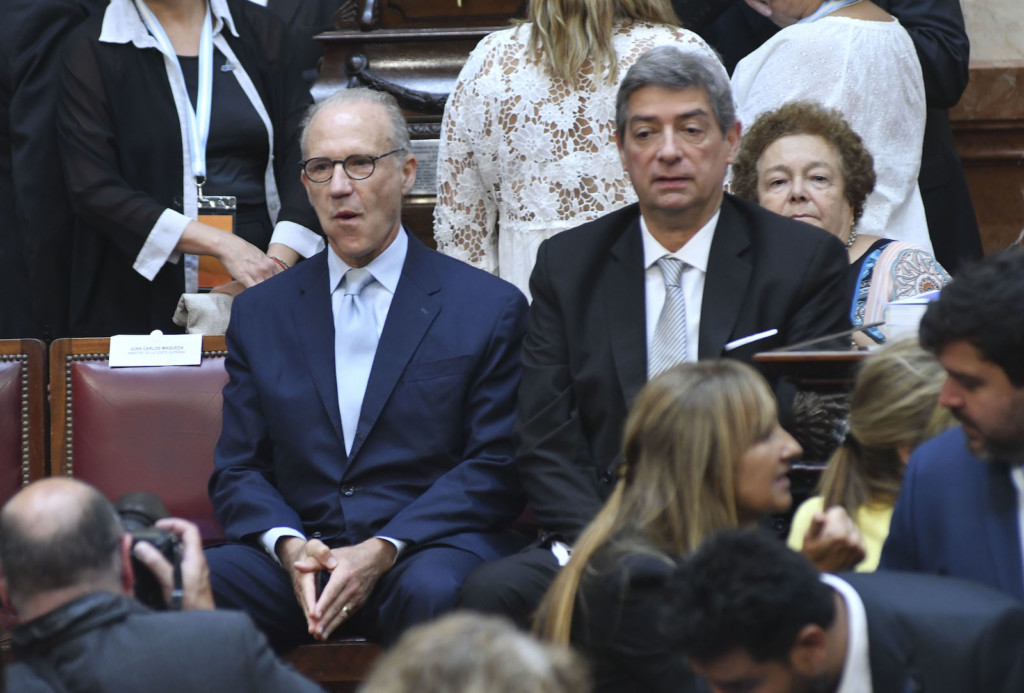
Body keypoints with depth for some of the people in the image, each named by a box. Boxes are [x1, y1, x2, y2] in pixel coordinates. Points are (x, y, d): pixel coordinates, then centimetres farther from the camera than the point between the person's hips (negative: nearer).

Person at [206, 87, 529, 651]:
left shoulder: (490, 308, 5)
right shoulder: (260, 313, 16)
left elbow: (495, 467, -1)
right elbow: (238, 472, 12)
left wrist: (382, 551, -14)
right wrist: (289, 545, -11)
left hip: (429, 547, -3)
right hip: (299, 552, 3)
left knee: (435, 593, -38)